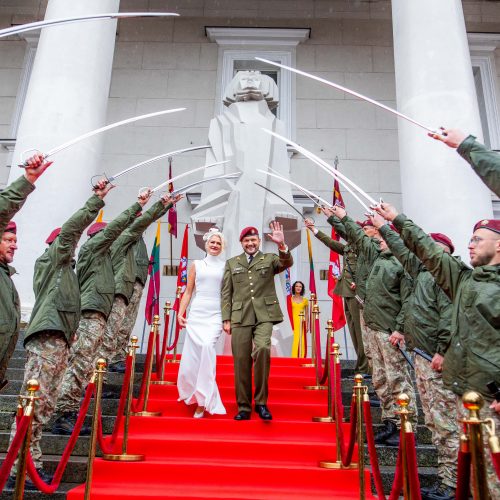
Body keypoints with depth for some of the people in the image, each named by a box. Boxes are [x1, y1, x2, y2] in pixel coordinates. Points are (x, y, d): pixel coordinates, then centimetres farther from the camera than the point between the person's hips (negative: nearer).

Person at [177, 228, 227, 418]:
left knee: (207, 347, -22)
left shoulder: (226, 267, 9)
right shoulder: (197, 265, 13)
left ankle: (203, 400, -12)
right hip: (196, 314, 2)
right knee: (191, 355, -1)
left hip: (215, 316, -2)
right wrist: (180, 313, 2)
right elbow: (188, 292, 12)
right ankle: (191, 391, 28)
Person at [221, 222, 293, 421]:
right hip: (240, 317, 2)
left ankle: (261, 402, -8)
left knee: (262, 349, -23)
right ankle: (244, 407, 13)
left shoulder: (270, 259, 13)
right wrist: (226, 319, 4)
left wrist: (282, 245, -26)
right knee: (241, 361, 1)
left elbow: (287, 263, -8)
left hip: (264, 315, -2)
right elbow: (226, 293, 12)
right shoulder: (232, 263, 17)